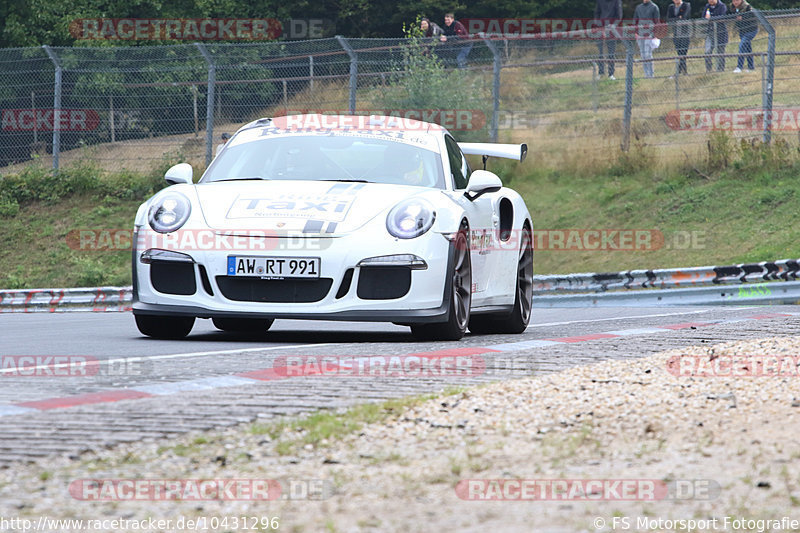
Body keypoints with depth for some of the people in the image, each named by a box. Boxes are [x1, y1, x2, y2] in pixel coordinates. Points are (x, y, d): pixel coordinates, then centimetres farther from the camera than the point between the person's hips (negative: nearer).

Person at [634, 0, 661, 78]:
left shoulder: (654, 7, 3)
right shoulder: (638, 7, 17)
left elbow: (657, 21, 0)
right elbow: (635, 20, 19)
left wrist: (655, 34, -7)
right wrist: (635, 32, 8)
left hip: (650, 34, -5)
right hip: (640, 34, 5)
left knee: (648, 54, -13)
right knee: (643, 54, 3)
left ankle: (650, 74, -9)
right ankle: (646, 74, 8)